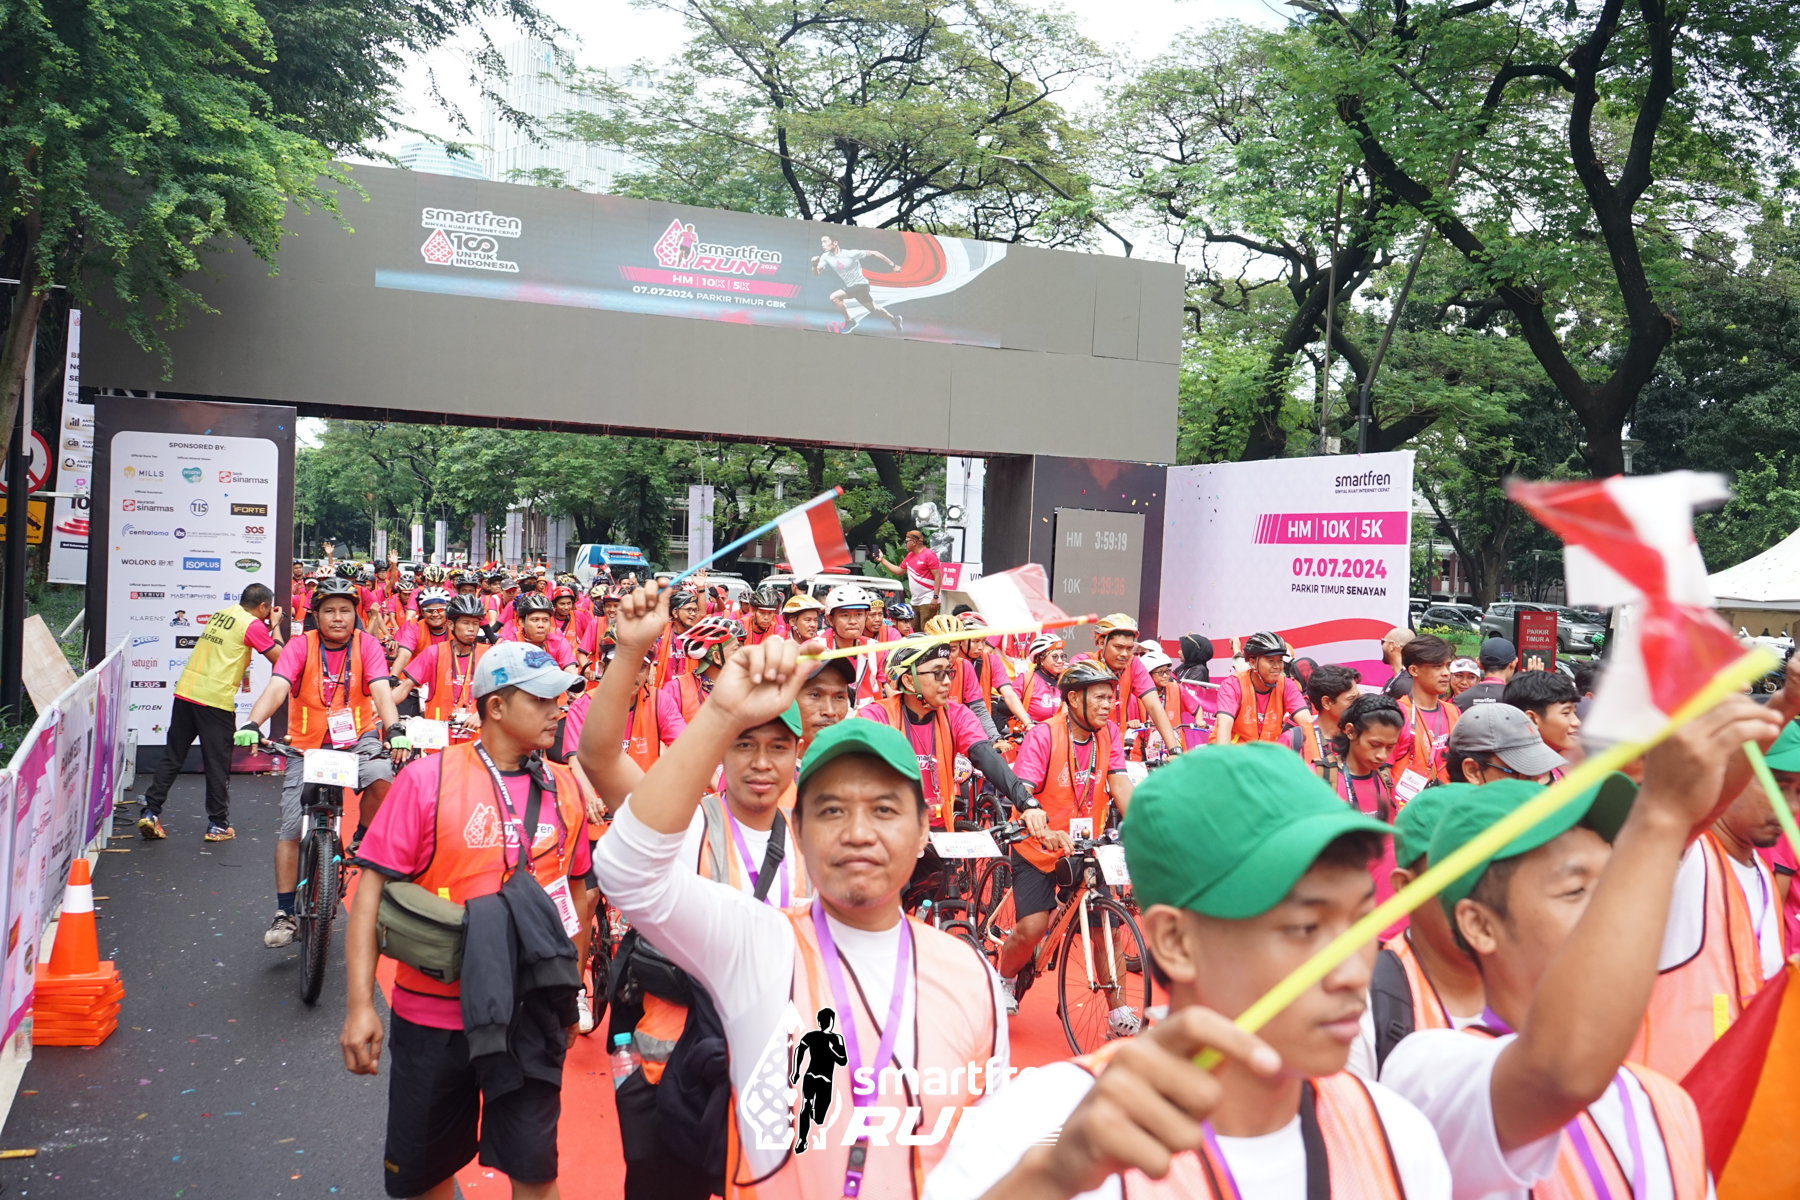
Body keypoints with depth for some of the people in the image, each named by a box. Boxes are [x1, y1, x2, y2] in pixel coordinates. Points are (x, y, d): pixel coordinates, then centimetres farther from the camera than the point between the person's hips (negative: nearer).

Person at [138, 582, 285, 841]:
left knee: (171, 757, 12)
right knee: (218, 764, 3)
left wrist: (268, 628, 21)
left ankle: (150, 812, 9)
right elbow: (279, 658, -4)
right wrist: (275, 627, 8)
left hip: (185, 692, 6)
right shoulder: (253, 625, -6)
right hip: (216, 700, -6)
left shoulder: (221, 614, 16)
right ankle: (218, 825, 10)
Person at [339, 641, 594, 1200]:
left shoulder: (565, 787, 0)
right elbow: (373, 887, -10)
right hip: (433, 1012, -1)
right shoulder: (428, 779, -10)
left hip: (531, 1014, 1)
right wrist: (359, 1004, -15)